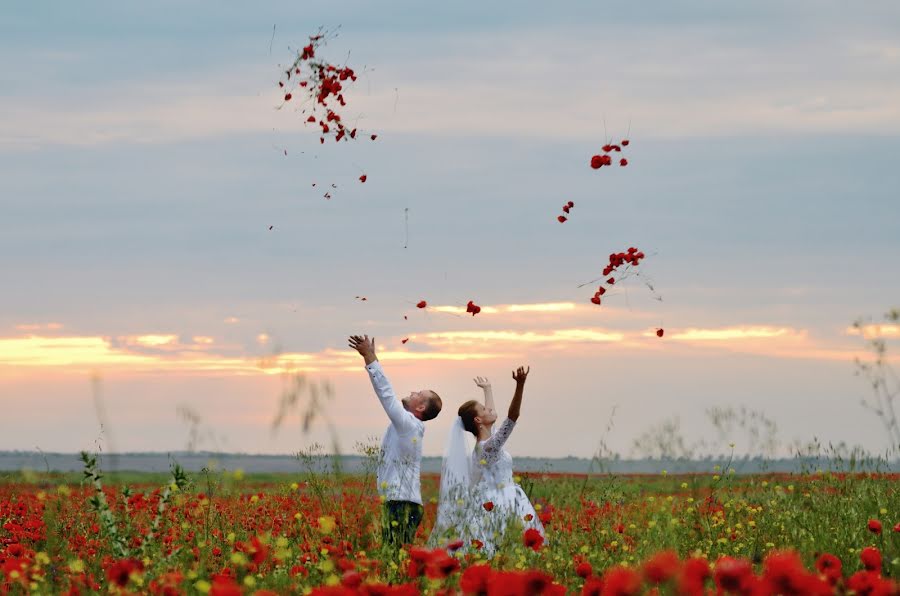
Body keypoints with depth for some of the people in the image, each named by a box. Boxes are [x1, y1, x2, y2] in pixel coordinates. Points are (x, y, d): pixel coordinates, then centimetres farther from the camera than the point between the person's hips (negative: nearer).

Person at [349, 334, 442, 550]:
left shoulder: (408, 424, -9)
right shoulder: (407, 424, 17)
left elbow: (386, 393, -13)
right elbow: (387, 395, 22)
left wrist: (371, 359, -8)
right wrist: (370, 358, 21)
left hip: (402, 506, -10)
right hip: (397, 502, 10)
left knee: (396, 555, -13)